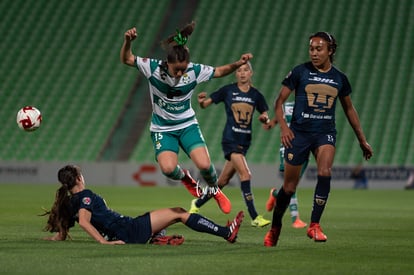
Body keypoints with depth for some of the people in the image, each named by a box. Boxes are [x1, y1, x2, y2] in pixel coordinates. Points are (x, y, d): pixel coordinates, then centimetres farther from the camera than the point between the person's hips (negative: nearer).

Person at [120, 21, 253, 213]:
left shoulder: (194, 71, -13)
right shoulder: (154, 68, -18)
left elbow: (219, 72, 3)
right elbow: (126, 59, -14)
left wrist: (238, 64, -12)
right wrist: (128, 42, -34)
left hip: (187, 126, 1)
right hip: (162, 129, -1)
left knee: (204, 165, -19)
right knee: (168, 168, -26)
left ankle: (214, 189, 18)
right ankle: (185, 178, 14)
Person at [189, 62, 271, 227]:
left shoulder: (256, 95, 7)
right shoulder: (228, 90, -2)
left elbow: (266, 117, 10)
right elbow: (205, 104, 2)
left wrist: (264, 118, -13)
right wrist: (201, 101, -21)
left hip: (245, 141, 5)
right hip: (230, 139, -5)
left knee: (223, 181, 11)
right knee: (245, 174, -20)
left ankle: (197, 204, 32)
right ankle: (254, 217, -18)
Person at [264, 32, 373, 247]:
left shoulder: (339, 78, 7)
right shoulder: (300, 72, -1)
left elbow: (349, 109, 19)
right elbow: (279, 102, 1)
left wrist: (362, 139, 20)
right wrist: (283, 126, -15)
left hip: (325, 132, 1)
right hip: (299, 132, -1)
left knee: (325, 172, -27)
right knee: (289, 186, 2)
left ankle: (314, 225, -19)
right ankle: (275, 228, 24)